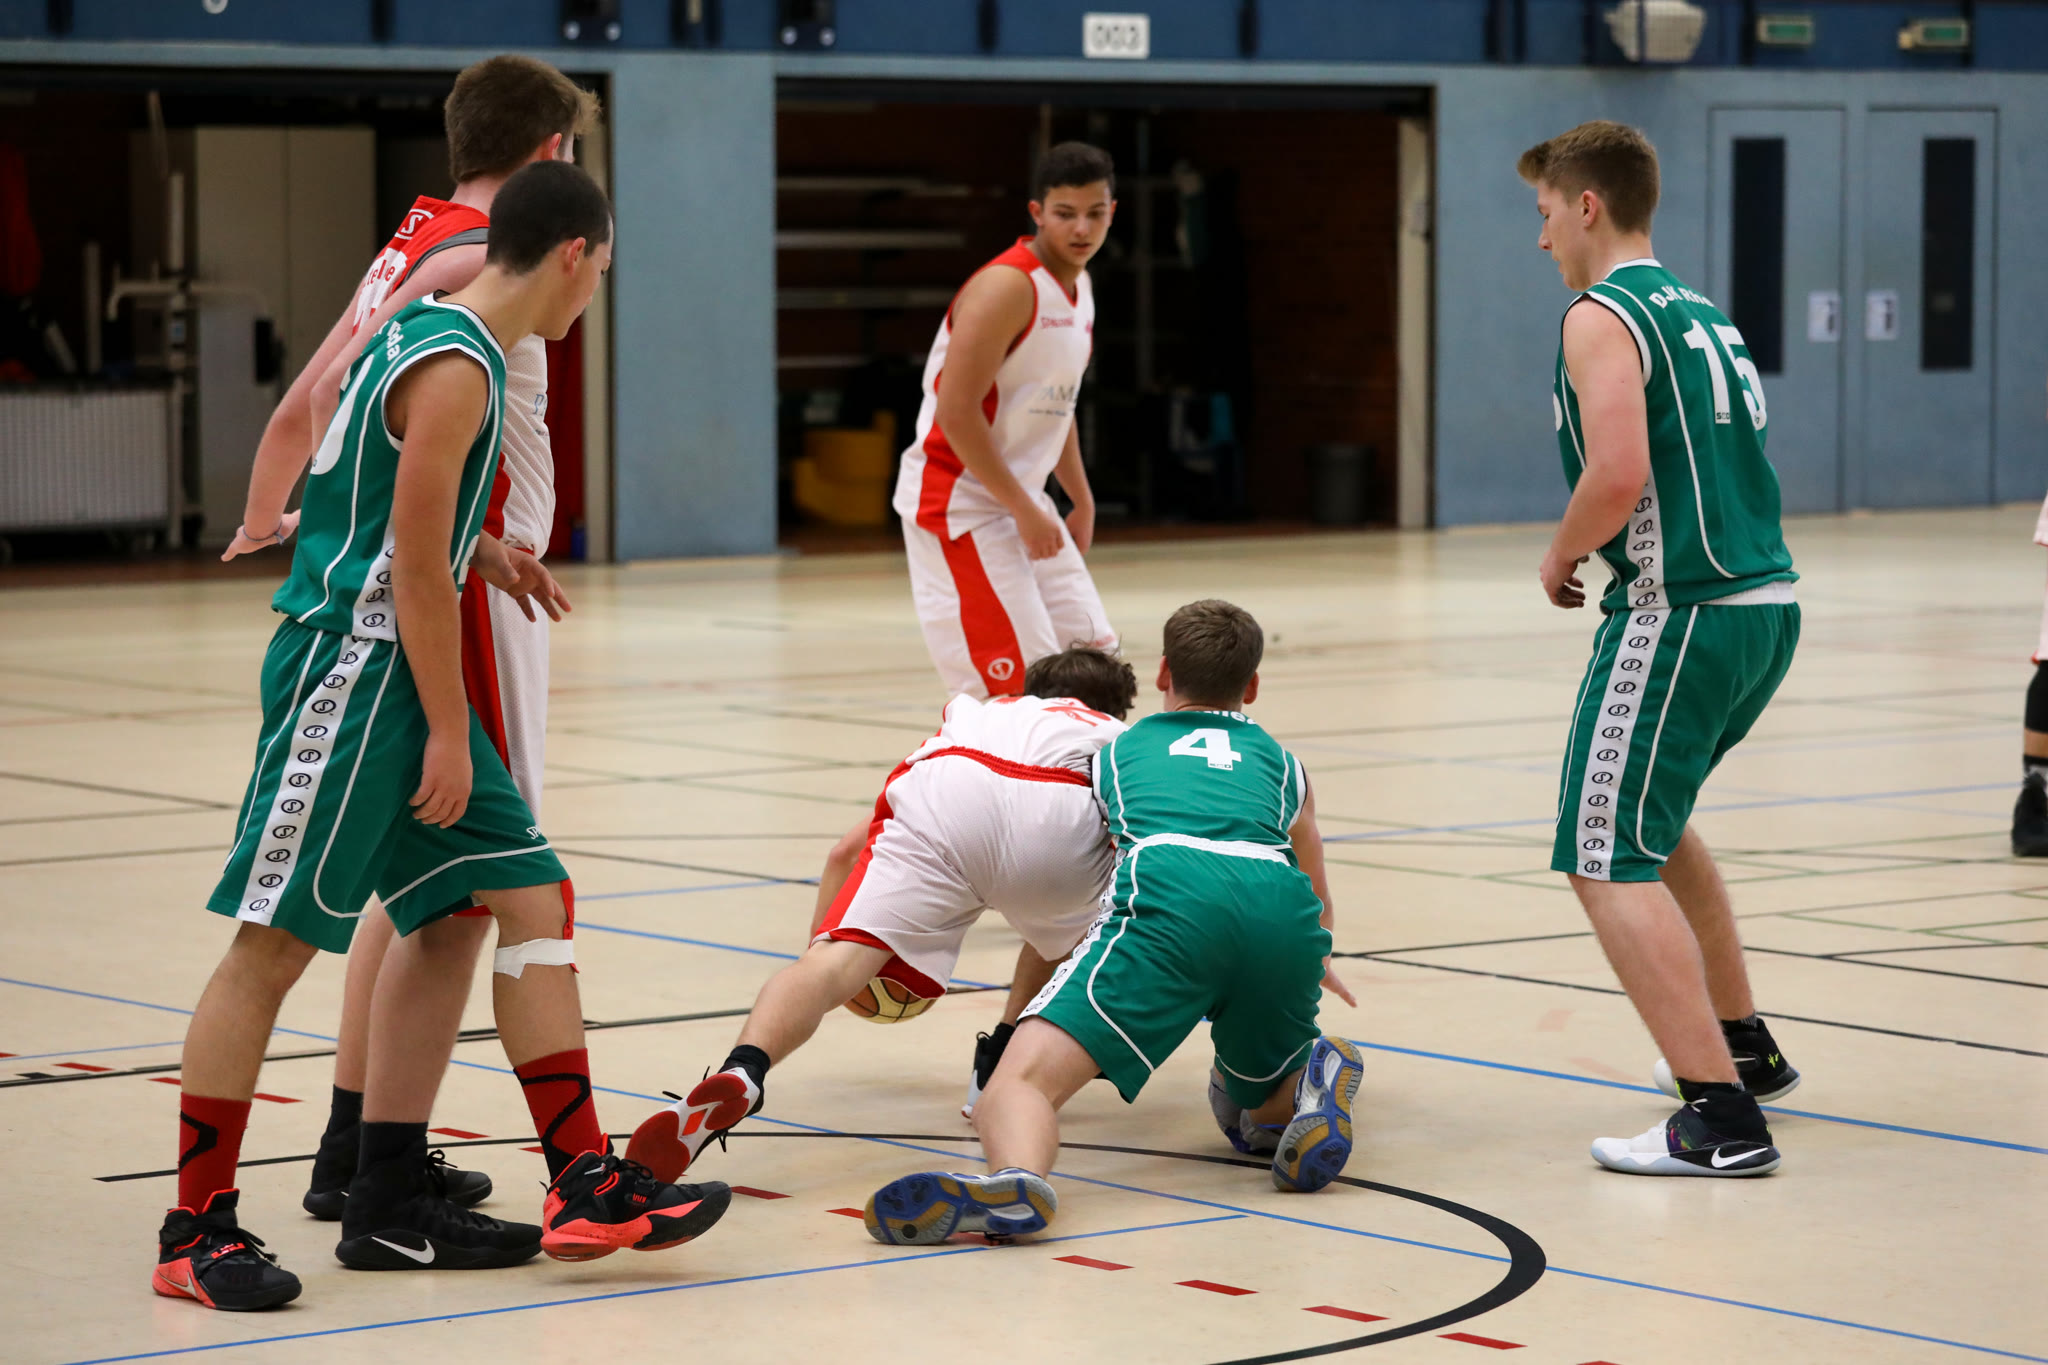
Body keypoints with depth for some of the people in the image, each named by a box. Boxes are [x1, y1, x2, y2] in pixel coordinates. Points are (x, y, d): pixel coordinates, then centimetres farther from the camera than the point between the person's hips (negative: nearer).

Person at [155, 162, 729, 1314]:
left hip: (400, 677, 10)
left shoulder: (428, 337, 14)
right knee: (275, 942, -5)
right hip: (347, 669, -10)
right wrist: (449, 734, -14)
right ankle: (197, 1231, 1)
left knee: (531, 897, 6)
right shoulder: (454, 367, -16)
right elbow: (417, 568, -18)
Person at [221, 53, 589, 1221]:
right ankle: (380, 1170, -3)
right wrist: (470, 540, -25)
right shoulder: (476, 257, -13)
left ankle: (351, 1144, 22)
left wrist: (263, 522, 35)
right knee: (457, 891, -5)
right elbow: (354, 399, -26)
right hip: (463, 603, -10)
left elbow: (304, 406, 21)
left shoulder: (412, 249, 14)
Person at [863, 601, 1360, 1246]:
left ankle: (1017, 1176, -49)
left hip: (1169, 896, -3)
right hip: (1282, 913, 3)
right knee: (1247, 1108, 29)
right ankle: (1311, 1078, -6)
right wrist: (1315, 964, 78)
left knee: (1020, 1083, -14)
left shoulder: (1120, 750, 38)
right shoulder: (1280, 761, 38)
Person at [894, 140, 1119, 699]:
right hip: (959, 505, -10)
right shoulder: (1007, 286, -19)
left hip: (1019, 501, 10)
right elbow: (956, 412, -24)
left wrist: (1082, 501, 19)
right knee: (1021, 690, -14)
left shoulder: (1078, 286, 12)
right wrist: (1025, 511, -21)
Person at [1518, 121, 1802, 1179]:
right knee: (1651, 821, 30)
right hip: (1767, 603, 10)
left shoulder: (1602, 316, -8)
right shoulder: (1698, 312, 20)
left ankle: (1721, 1117, -17)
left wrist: (1560, 558, -5)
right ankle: (1741, 1044, 39)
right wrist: (1591, 552, 18)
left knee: (1607, 863, -9)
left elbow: (1618, 475, -22)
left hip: (1682, 612, -10)